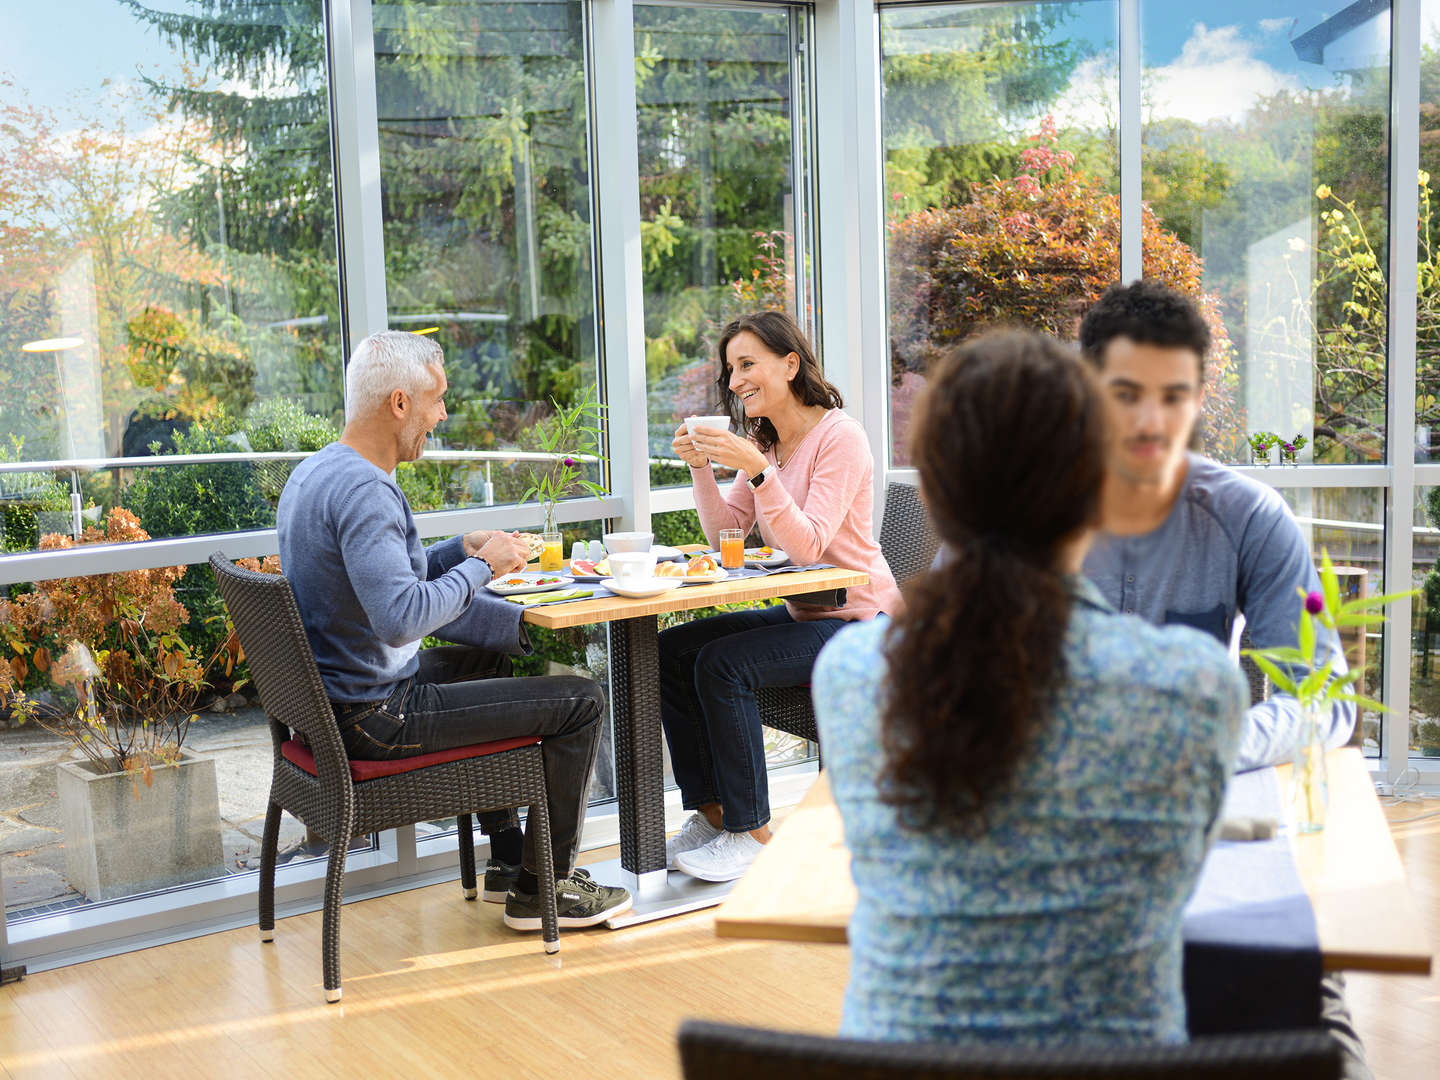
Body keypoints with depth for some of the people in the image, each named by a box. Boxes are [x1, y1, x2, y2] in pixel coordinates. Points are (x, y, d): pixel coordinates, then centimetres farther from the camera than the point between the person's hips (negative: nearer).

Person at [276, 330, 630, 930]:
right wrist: (481, 566, -20)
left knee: (495, 663, 32)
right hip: (372, 717, -11)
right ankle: (541, 890, 9)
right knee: (580, 701, -5)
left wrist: (462, 549, 10)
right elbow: (401, 616, -35)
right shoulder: (362, 490, -25)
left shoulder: (314, 471, 9)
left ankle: (511, 859, 37)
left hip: (330, 693, 11)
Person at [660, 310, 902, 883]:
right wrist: (702, 466, -7)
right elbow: (725, 532, 7)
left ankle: (750, 833, -13)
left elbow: (808, 545, -24)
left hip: (856, 621, -8)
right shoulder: (763, 441, 10)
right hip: (799, 614, 9)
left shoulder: (839, 436, -15)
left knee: (722, 663, -26)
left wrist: (756, 470, -33)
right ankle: (710, 813, 2)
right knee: (672, 650, -6)